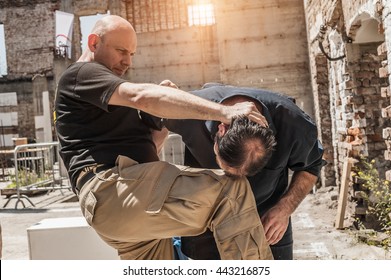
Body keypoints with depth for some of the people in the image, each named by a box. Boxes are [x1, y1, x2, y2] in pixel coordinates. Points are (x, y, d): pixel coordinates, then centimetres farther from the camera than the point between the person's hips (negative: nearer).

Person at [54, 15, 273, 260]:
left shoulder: (112, 102, 32)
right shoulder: (80, 75, 2)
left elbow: (143, 149, 26)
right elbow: (143, 97, -17)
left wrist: (163, 121, 8)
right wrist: (224, 112, -24)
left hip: (131, 189, 10)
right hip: (112, 188, -10)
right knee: (231, 190, -23)